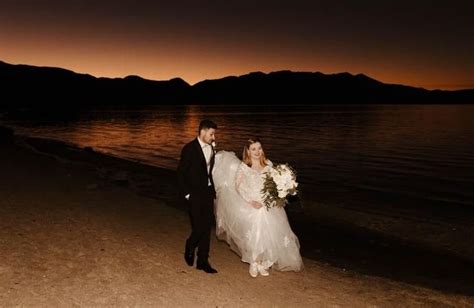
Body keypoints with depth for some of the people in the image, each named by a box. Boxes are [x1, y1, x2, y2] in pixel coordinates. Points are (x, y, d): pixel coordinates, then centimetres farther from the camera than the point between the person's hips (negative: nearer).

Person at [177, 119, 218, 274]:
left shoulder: (211, 148, 7)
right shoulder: (189, 149, -11)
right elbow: (181, 173, -9)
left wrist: (212, 190, 9)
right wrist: (186, 194, -11)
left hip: (208, 193, 6)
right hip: (194, 195, -6)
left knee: (207, 227, 8)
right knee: (198, 228, -6)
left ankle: (203, 261, 19)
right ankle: (189, 248, 26)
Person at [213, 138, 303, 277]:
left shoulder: (269, 164, 6)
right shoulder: (243, 166, -3)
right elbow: (238, 186, -6)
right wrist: (251, 202, -16)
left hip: (268, 205, 3)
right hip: (250, 206, -3)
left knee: (269, 233, -1)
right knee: (253, 233, -10)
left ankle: (263, 263, 17)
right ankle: (253, 263, 11)